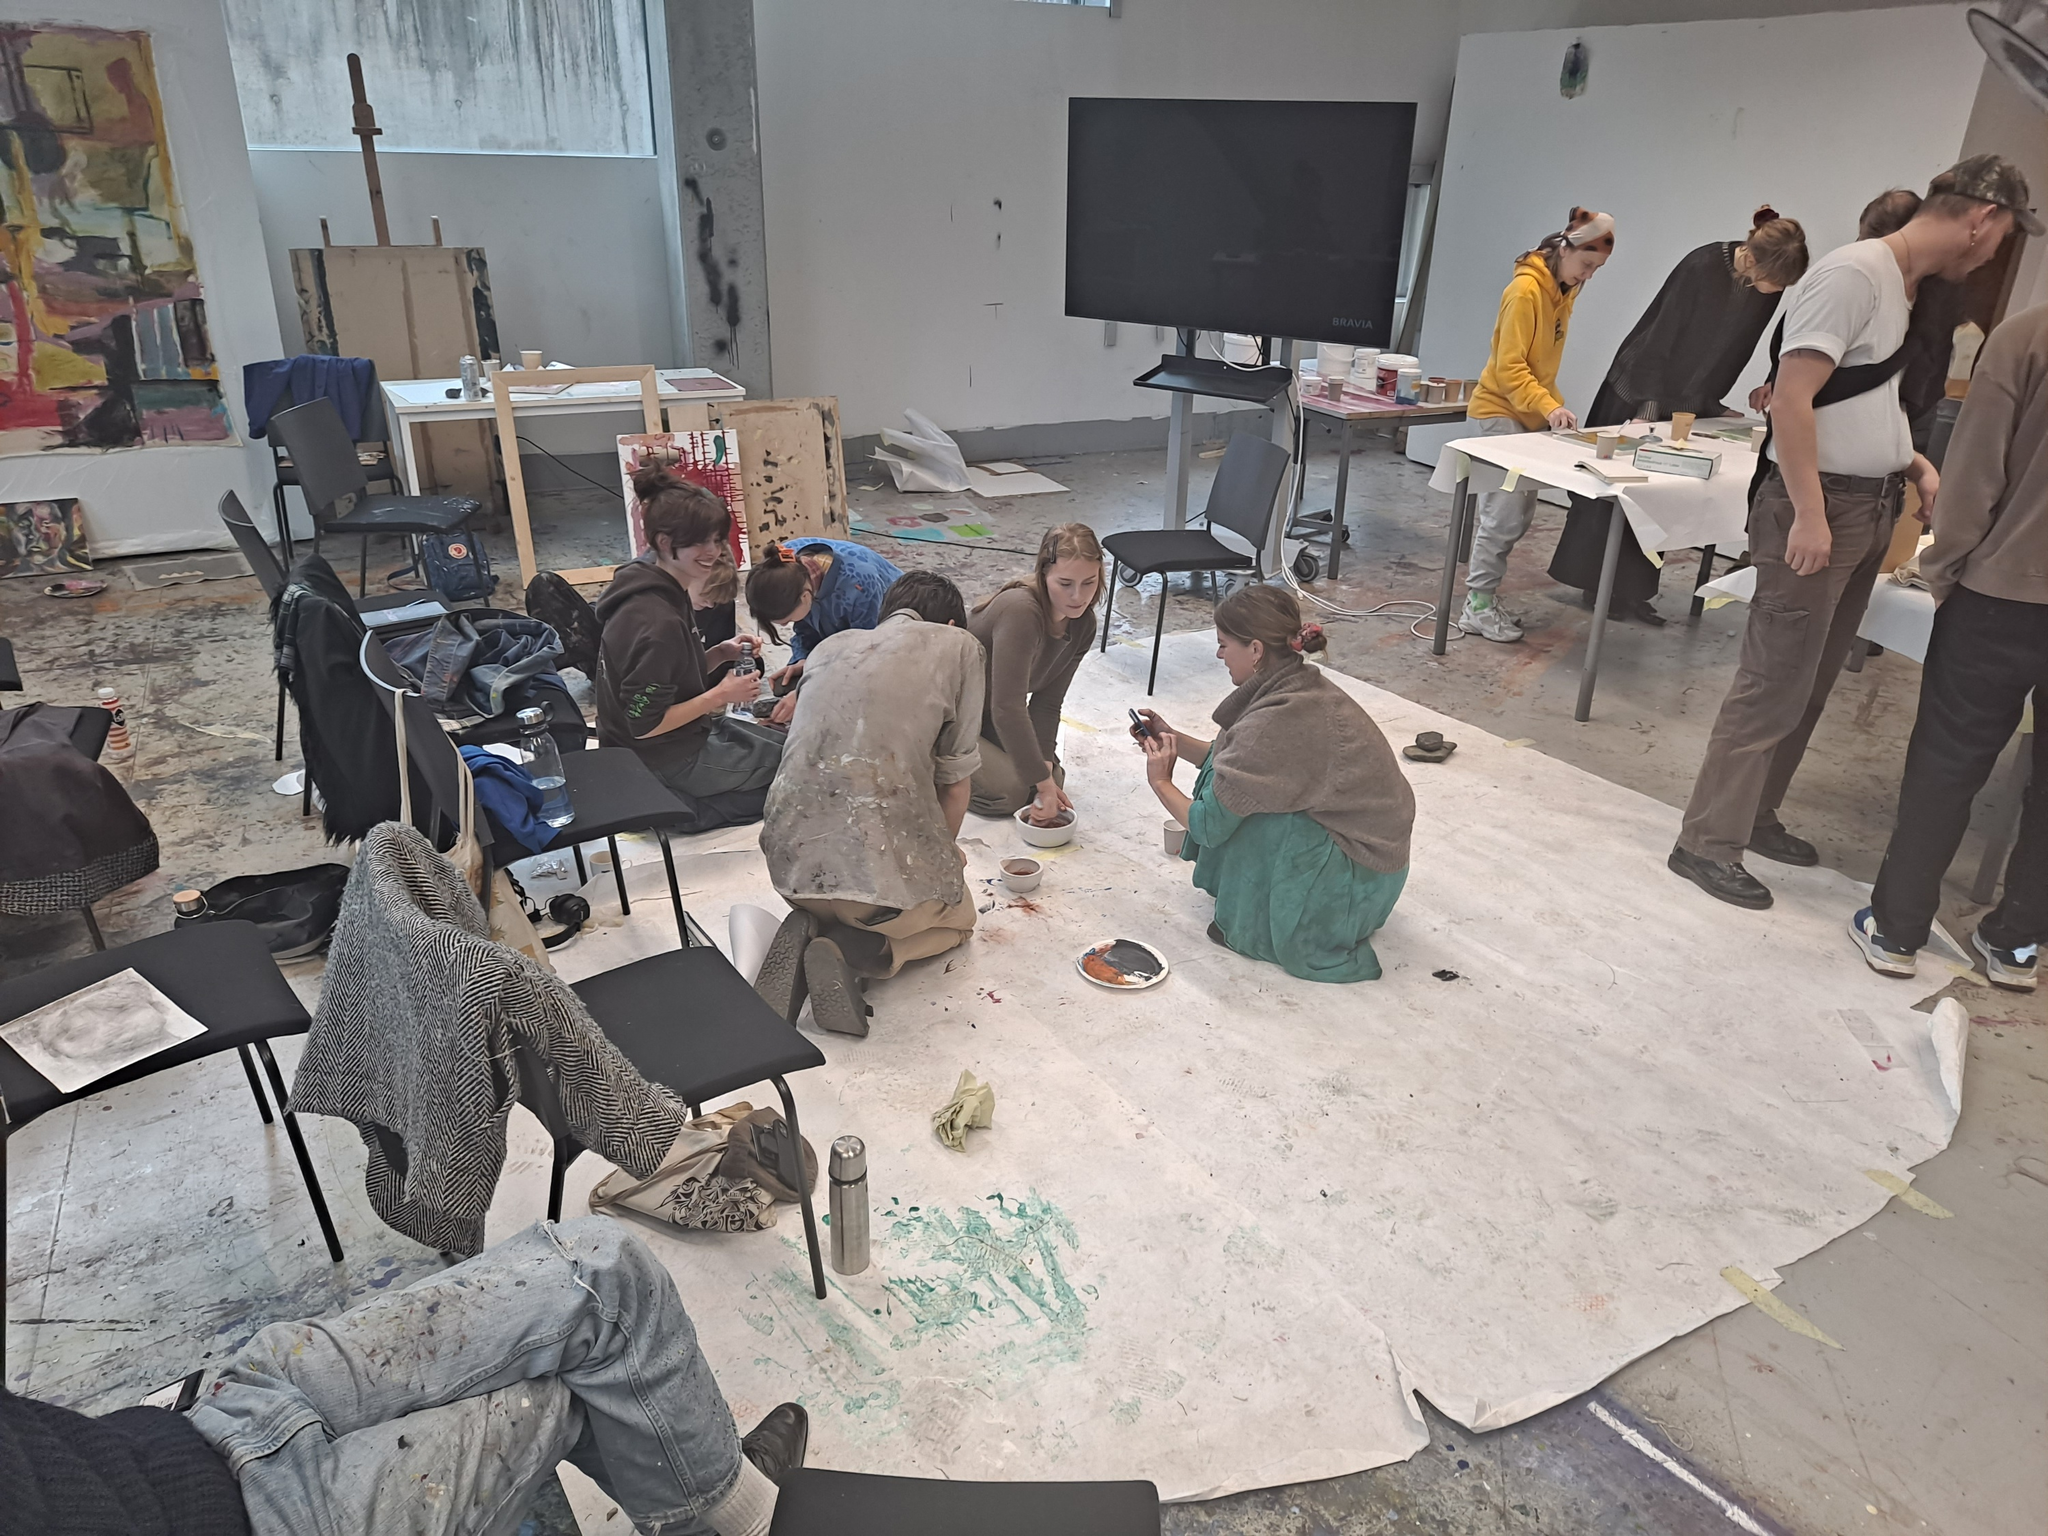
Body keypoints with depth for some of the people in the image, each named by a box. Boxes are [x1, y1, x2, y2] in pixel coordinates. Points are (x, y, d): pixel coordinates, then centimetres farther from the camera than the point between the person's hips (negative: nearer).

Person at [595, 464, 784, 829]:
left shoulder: (666, 591, 1)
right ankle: (691, 808, 2)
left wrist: (719, 654, -3)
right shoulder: (656, 621, -28)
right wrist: (720, 696, -20)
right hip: (669, 764, -9)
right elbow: (645, 724, -26)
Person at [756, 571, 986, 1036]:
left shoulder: (832, 645, 21)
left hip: (791, 858, 5)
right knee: (958, 915, 29)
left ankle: (808, 929, 6)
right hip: (880, 861, -5)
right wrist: (942, 853, 28)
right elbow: (953, 784, 6)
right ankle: (858, 952, 0)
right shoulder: (958, 645, 7)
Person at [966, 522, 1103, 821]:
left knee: (1053, 777, 2)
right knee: (1008, 791, -18)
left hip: (986, 714, 8)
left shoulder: (1082, 625, -11)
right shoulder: (1021, 611, -36)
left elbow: (1047, 704, -9)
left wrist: (1047, 773, -22)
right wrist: (1043, 784, -37)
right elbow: (1007, 708, -39)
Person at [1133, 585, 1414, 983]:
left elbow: (1208, 825, -20)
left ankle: (1252, 929, 1)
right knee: (1232, 789, 8)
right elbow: (1235, 761, 13)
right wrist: (1172, 738, 9)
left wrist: (1161, 783, -3)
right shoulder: (1304, 686, -2)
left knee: (1235, 804, -18)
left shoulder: (1275, 722, -29)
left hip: (1360, 882, -9)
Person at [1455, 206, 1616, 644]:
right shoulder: (1527, 289, -17)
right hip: (1499, 412, -9)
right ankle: (1477, 606, -2)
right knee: (1504, 511, -10)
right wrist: (1549, 406, -30)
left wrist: (1550, 404, 11)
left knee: (1519, 512, 9)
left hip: (1530, 414, 9)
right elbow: (1510, 367, -21)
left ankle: (1483, 594, 17)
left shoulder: (1565, 289, 10)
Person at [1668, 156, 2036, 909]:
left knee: (1808, 684, 14)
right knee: (1774, 685, -8)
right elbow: (1792, 400, -21)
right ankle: (1708, 842, -1)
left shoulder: (1899, 282, 16)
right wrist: (1809, 514, -24)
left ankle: (1753, 815, 25)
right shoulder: (1854, 273, -14)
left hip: (1869, 509, 10)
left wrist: (1913, 464, 15)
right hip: (1822, 508, -10)